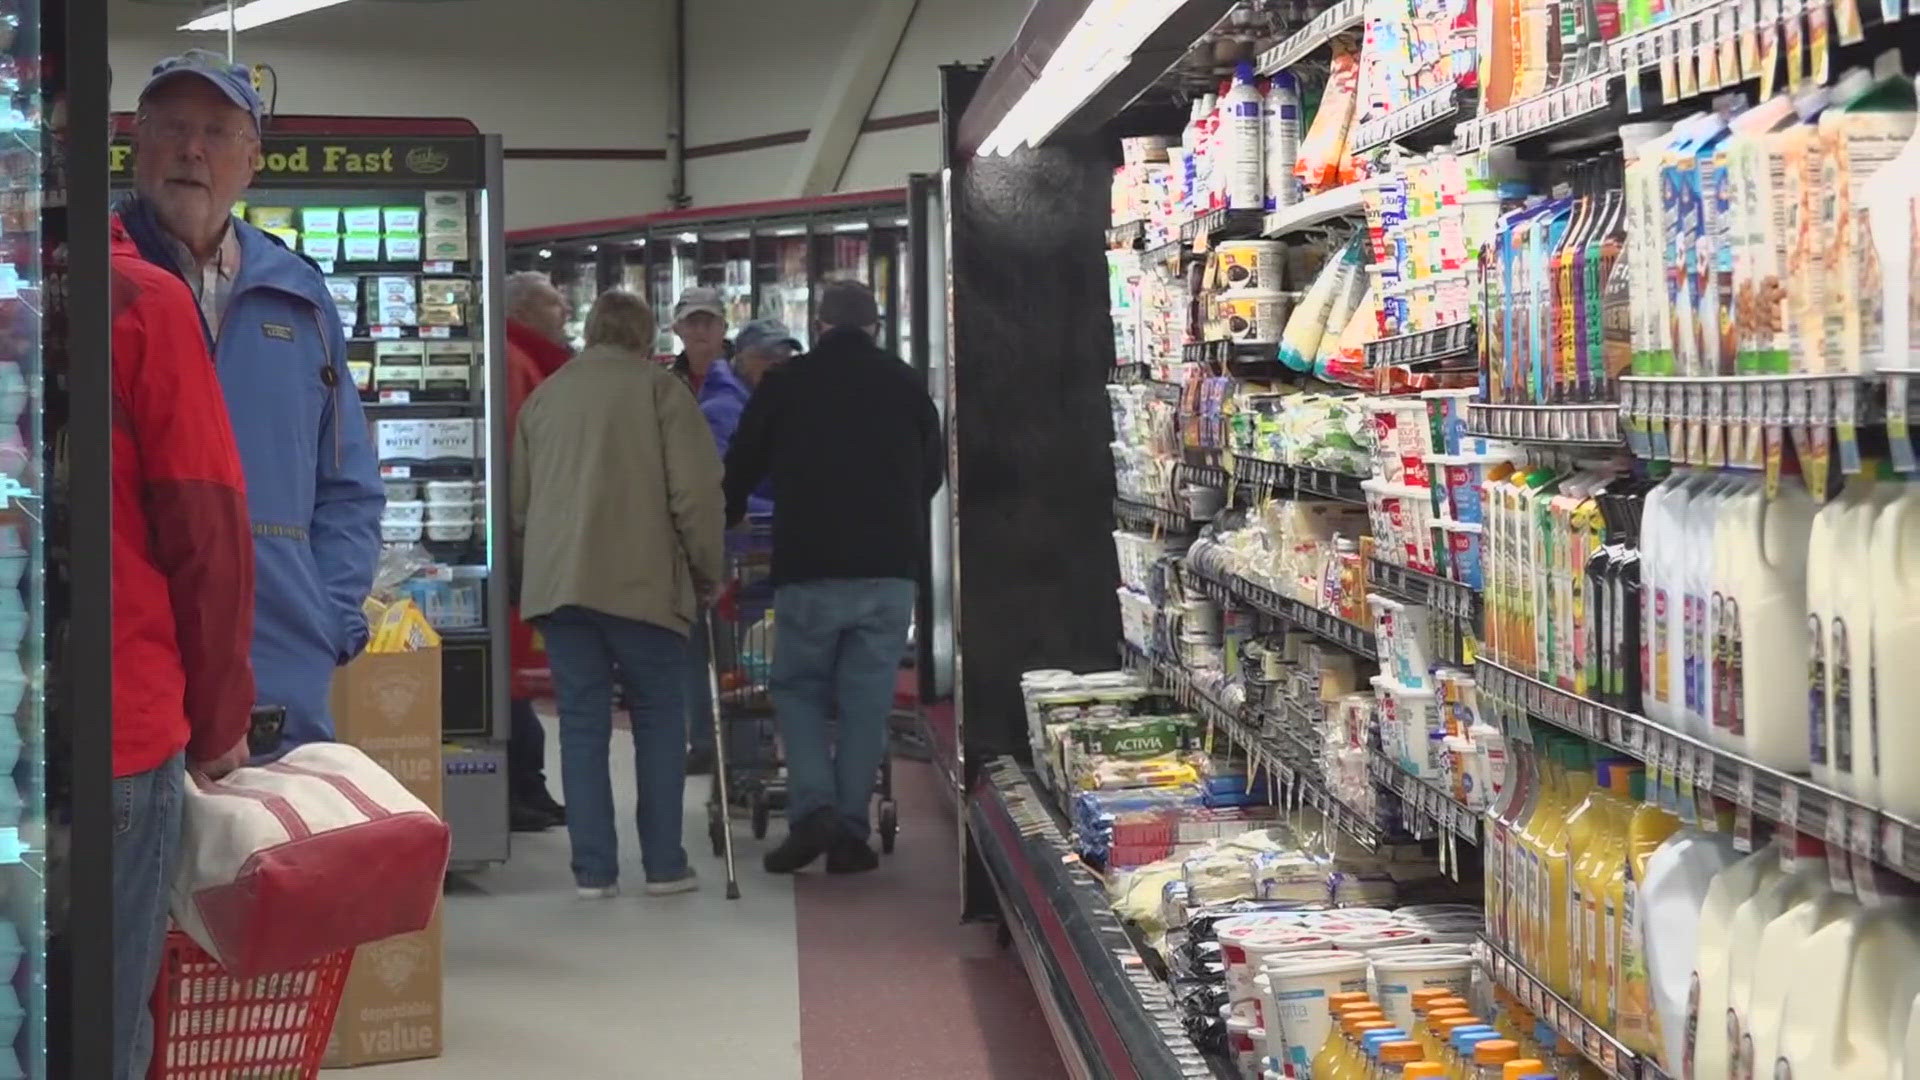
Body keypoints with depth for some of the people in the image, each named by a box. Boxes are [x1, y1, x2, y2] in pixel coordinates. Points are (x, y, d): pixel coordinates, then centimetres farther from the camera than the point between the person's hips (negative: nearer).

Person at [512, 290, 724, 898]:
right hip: (642, 584, -4)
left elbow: (517, 501, 19)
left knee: (582, 725, 7)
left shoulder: (543, 396, 15)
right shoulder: (658, 388, 0)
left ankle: (594, 870, 7)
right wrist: (705, 573, 4)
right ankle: (664, 865, 10)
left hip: (556, 585, 4)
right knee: (659, 721, 8)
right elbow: (696, 491, -7)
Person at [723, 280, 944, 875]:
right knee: (868, 699, 7)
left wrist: (726, 521, 29)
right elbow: (934, 471, 20)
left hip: (808, 567, -2)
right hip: (890, 565, 2)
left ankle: (813, 809, -4)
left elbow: (739, 469, 10)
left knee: (798, 688, 12)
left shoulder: (784, 383, 2)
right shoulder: (905, 383, 8)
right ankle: (851, 831, 6)